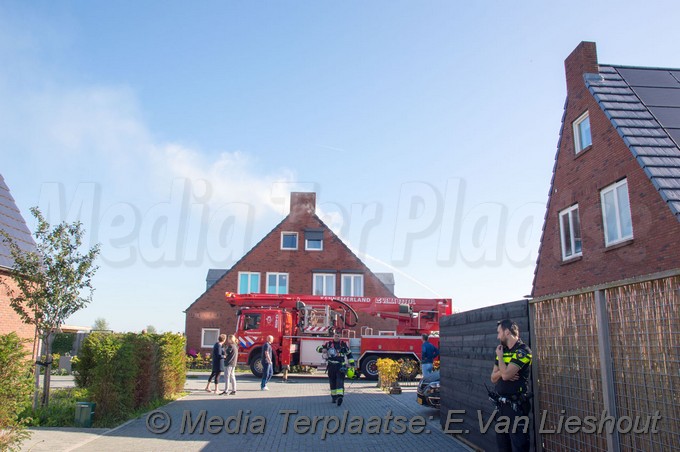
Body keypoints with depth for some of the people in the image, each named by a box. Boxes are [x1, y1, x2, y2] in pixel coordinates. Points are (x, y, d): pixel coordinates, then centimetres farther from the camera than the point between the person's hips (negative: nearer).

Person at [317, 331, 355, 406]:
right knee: (332, 382, 9)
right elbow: (318, 348, 7)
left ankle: (340, 396, -27)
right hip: (331, 366, 2)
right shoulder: (329, 344, 7)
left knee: (340, 381, -15)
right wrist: (322, 350, -17)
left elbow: (349, 354, 15)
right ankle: (334, 397, 23)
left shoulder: (343, 344, 8)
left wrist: (352, 363, 10)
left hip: (340, 366, -2)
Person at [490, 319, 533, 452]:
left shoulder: (522, 351, -14)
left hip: (516, 405, -8)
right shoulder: (503, 351, 11)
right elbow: (493, 378, 10)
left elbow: (506, 374, -23)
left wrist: (500, 356, -8)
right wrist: (502, 372, -11)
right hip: (501, 403, 8)